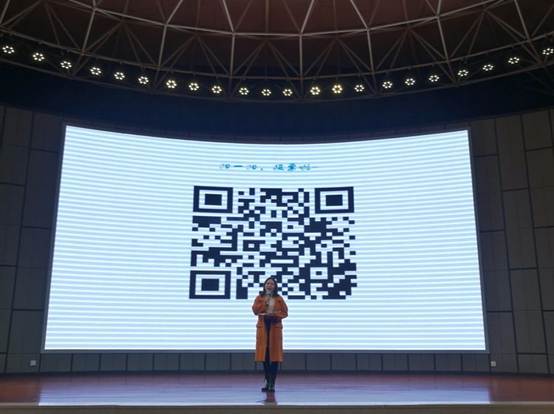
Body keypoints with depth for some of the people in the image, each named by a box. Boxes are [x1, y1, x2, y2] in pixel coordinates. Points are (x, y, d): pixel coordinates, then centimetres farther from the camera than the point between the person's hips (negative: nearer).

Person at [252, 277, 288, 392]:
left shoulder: (279, 299, 5)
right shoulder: (259, 298, 7)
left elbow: (285, 312, 3)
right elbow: (255, 310, -4)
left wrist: (275, 315, -14)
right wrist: (264, 303, -12)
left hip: (275, 327, -1)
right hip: (262, 327, 1)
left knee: (274, 355, -3)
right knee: (264, 355, 2)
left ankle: (272, 383, 2)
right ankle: (268, 382, 12)